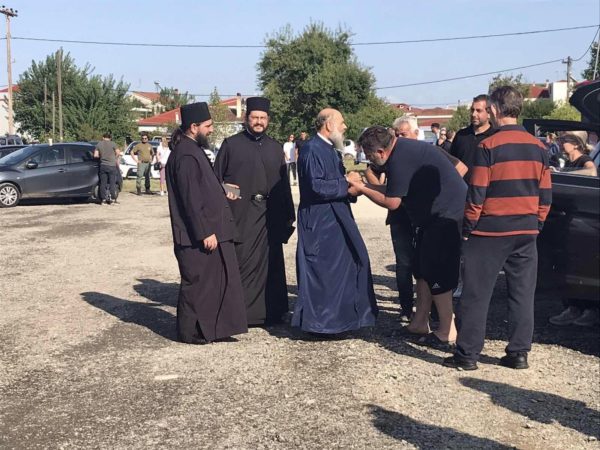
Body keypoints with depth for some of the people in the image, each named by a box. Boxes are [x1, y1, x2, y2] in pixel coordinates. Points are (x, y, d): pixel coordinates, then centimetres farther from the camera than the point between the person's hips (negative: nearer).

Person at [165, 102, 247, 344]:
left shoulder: (192, 150, 13)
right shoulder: (186, 155, -19)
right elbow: (191, 199, -22)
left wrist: (222, 194, 16)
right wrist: (205, 232, -21)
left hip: (206, 231, 10)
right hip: (197, 235, -10)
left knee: (215, 281, 14)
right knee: (197, 283, 1)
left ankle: (210, 328, 23)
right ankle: (191, 332, 14)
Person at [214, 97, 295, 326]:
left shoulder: (275, 148, 14)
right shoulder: (231, 144, 3)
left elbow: (284, 185, 14)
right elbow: (217, 179, 1)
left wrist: (288, 216, 11)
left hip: (270, 217, 4)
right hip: (240, 215, -3)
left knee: (270, 264, 7)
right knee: (241, 263, -2)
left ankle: (271, 311, 17)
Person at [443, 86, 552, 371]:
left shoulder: (488, 146, -11)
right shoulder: (538, 147, 6)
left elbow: (477, 193, -11)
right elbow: (545, 194, 9)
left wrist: (468, 226, -1)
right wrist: (537, 223, 18)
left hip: (490, 230, -5)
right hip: (526, 231, 5)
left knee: (476, 294, 2)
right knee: (522, 294, 10)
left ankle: (467, 354, 6)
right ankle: (518, 353, 15)